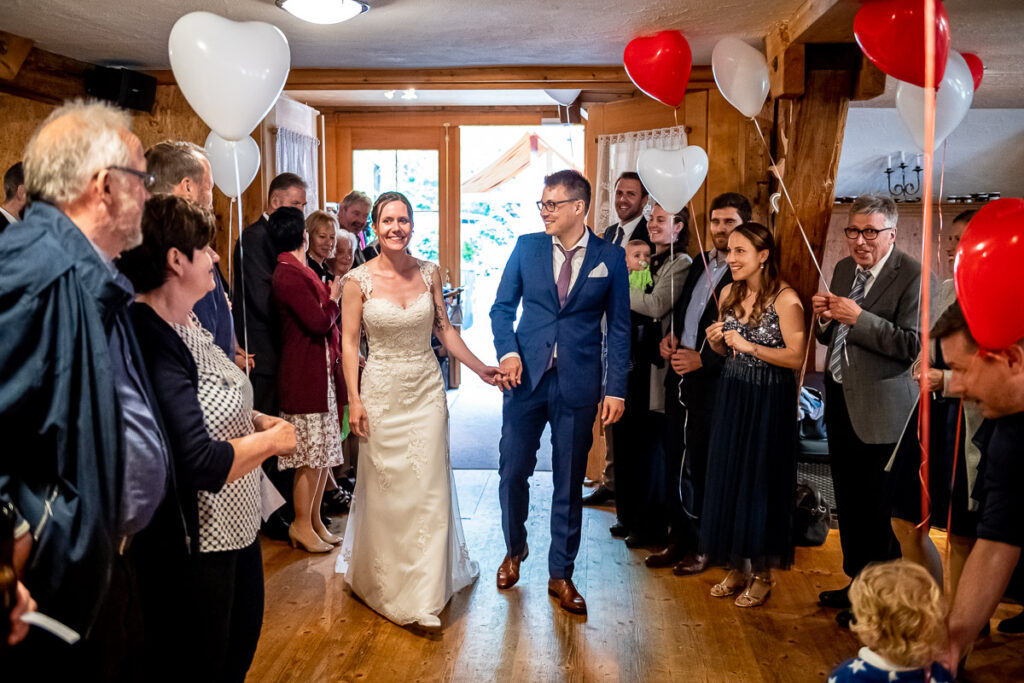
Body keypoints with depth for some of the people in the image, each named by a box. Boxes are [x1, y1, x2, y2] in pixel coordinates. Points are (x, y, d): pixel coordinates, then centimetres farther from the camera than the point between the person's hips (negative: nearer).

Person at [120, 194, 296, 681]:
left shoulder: (184, 322, 4)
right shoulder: (151, 342, -27)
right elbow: (200, 463, -32)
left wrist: (257, 419, 2)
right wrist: (272, 440, -16)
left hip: (235, 528, 10)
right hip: (192, 549, -10)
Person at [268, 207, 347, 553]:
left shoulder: (299, 270, 14)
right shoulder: (289, 275, -17)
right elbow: (319, 323, -21)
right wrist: (334, 298, -5)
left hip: (322, 373, 10)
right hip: (305, 376, -10)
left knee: (323, 452, 14)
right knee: (312, 454, -1)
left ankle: (315, 519, 25)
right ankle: (302, 524, 13)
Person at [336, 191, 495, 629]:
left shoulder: (429, 273, 0)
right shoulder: (359, 280, -7)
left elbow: (443, 329, 8)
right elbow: (349, 343, -4)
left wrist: (480, 368, 4)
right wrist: (354, 400, -9)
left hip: (426, 391, 2)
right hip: (381, 392, -2)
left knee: (429, 489, 3)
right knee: (385, 489, 9)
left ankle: (425, 593, 18)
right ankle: (384, 580, 31)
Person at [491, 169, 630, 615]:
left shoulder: (610, 258, 0)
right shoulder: (526, 247, 4)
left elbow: (619, 328, 2)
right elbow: (502, 306, 9)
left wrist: (616, 389, -3)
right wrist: (507, 351, -9)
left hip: (578, 385, -1)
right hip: (526, 378, 2)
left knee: (569, 483, 7)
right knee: (512, 472, 7)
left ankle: (561, 574, 23)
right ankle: (515, 549, 35)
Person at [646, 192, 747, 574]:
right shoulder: (700, 264, 13)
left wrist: (702, 359, -18)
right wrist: (670, 337, 7)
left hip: (711, 383, -7)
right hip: (679, 378, 7)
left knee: (701, 468, 3)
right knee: (675, 463, 14)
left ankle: (702, 546, 20)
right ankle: (679, 539, 28)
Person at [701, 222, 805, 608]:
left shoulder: (785, 299, -14)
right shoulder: (729, 293, 5)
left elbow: (796, 358, -18)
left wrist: (751, 346, -23)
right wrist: (715, 342, -5)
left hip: (769, 401, -6)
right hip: (731, 395, 6)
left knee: (761, 482, 3)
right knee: (727, 479, 9)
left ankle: (762, 574, 19)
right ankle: (737, 568, 24)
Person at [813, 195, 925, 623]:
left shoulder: (912, 275, -13)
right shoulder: (843, 269, 10)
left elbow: (914, 345, -22)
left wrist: (858, 318, -24)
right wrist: (825, 319, -5)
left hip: (879, 409, -7)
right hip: (840, 400, 8)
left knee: (878, 510, 2)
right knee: (848, 502, 19)